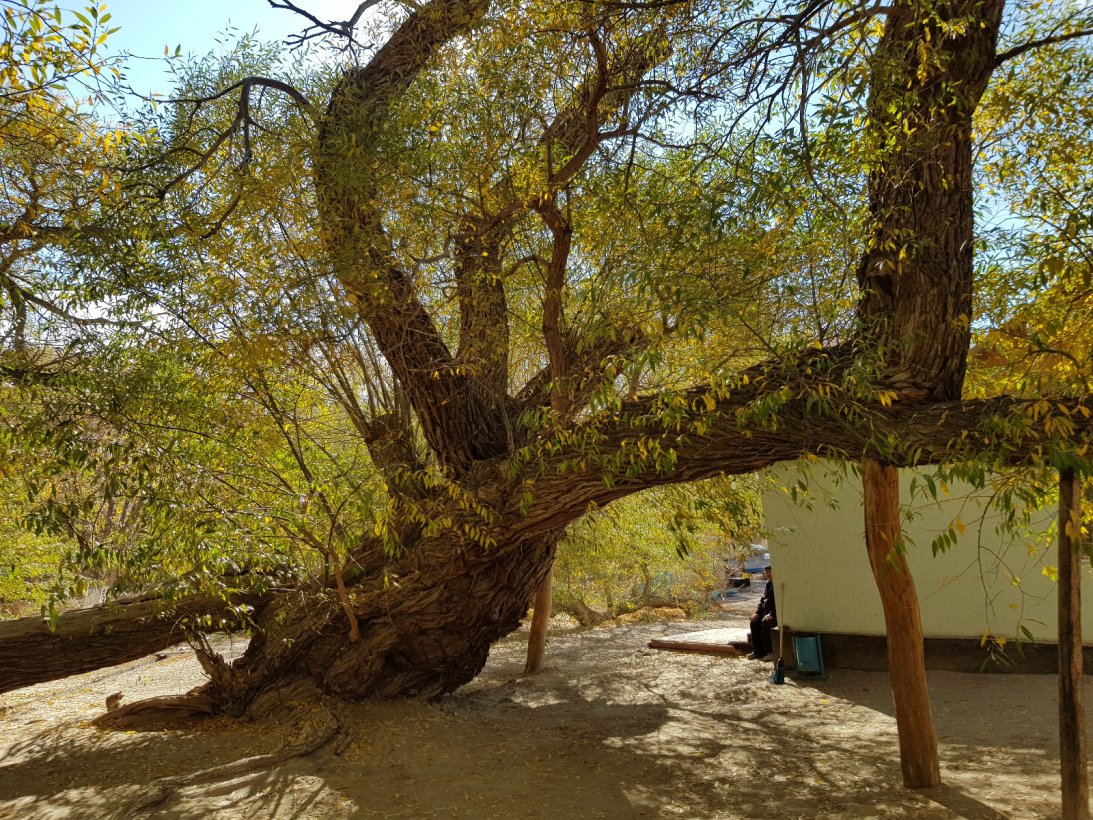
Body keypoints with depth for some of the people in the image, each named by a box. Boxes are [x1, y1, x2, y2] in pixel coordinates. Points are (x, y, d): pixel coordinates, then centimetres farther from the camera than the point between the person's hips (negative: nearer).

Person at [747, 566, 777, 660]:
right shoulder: (768, 583, 13)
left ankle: (770, 652, -18)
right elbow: (763, 599, 17)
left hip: (777, 613, -9)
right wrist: (757, 612, 5)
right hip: (767, 611, 9)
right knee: (754, 622, -9)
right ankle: (757, 651, -4)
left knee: (765, 623, -30)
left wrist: (772, 614, -26)